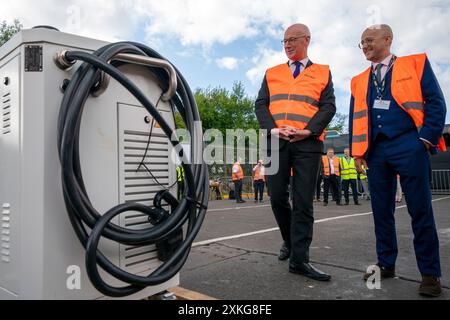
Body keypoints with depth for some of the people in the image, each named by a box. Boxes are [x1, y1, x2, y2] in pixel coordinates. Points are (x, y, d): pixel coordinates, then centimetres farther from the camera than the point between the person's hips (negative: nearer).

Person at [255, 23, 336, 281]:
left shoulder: (323, 73, 14)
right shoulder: (272, 73, 19)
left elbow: (329, 106, 3)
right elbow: (261, 104, 9)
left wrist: (308, 130, -13)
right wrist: (273, 129, -10)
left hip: (308, 143, -2)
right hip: (276, 142, 2)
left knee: (303, 202, -4)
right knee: (278, 198, 3)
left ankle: (299, 259, 1)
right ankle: (290, 241, 27)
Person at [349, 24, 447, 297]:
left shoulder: (416, 63, 8)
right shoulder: (359, 81, 18)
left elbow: (435, 101, 0)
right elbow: (356, 118, 15)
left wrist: (427, 137, -9)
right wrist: (358, 151, 6)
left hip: (409, 147, -4)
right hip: (376, 151, 4)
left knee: (420, 210, -2)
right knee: (381, 211, 7)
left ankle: (430, 273, 9)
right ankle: (386, 264, 19)